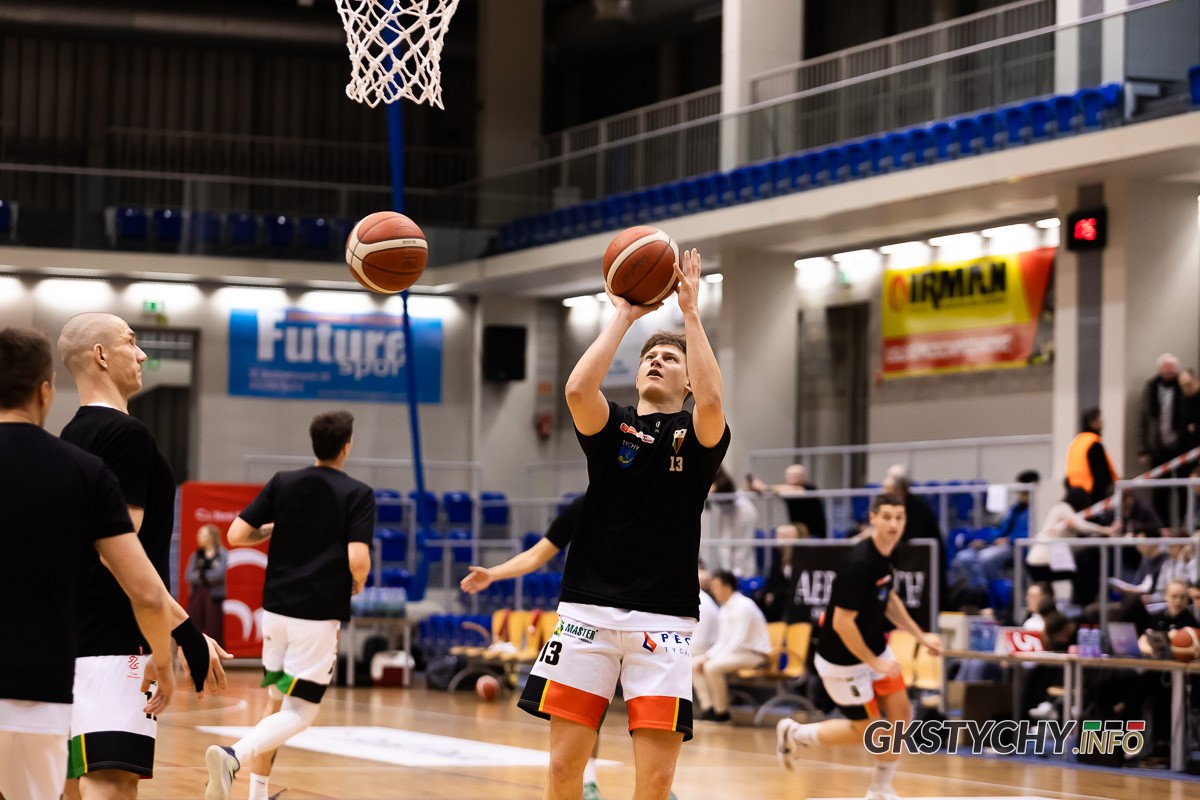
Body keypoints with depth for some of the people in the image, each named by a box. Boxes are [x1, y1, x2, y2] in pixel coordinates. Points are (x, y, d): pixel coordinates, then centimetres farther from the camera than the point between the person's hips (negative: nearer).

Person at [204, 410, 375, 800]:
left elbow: (236, 535, -2)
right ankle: (233, 755, -27)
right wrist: (358, 583, 5)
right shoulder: (359, 494, -6)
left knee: (276, 704, 19)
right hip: (319, 615, -5)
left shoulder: (282, 483, 4)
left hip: (276, 608, 5)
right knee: (299, 712, -2)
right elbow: (357, 559, -17)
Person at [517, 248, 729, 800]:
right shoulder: (610, 427, 12)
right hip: (588, 608, 2)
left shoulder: (697, 436, 8)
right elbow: (577, 389, -11)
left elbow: (711, 401, -17)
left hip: (662, 618, -2)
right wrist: (623, 316, -3)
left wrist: (691, 312, -11)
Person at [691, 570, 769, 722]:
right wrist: (708, 656, -3)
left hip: (754, 653, -10)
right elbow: (722, 641, 15)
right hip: (736, 652, 10)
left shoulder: (743, 606, -17)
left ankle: (721, 712, -17)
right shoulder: (724, 610, 12)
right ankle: (707, 708, -9)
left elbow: (738, 641, -22)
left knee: (713, 667, -30)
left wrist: (714, 658, -22)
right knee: (694, 664, 0)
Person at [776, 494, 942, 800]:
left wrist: (921, 636, 12)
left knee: (901, 712, 3)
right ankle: (796, 734, 22)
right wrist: (874, 662, -22)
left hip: (875, 647, 8)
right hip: (843, 660, -8)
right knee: (867, 732, 2)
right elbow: (842, 622, -28)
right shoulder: (859, 564, -30)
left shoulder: (885, 555, -2)